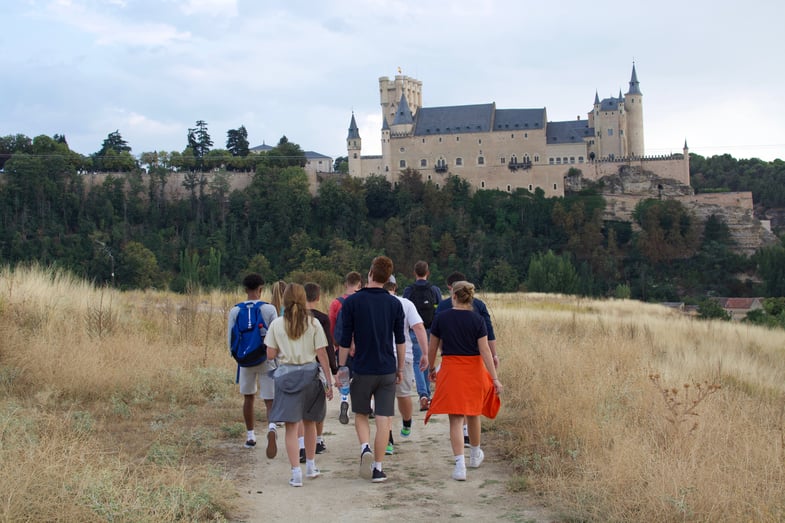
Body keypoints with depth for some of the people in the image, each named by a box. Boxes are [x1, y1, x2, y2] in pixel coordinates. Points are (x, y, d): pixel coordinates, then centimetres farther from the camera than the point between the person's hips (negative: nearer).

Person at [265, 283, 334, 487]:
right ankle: (310, 465, 31)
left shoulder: (277, 324, -2)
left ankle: (296, 472, -4)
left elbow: (270, 354, -3)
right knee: (309, 422, 19)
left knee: (291, 426, 2)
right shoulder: (313, 323, -2)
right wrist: (329, 381, 1)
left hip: (286, 376, -1)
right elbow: (322, 354, -4)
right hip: (310, 374, 1)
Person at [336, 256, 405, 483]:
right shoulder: (394, 303, 1)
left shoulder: (352, 302, -6)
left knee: (361, 415, 16)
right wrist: (401, 368, 16)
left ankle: (365, 447, -8)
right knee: (384, 420, 5)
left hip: (362, 369, -1)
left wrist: (341, 367, 5)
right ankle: (378, 468, 5)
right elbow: (400, 340, 6)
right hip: (387, 370, 1)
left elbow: (345, 340, -5)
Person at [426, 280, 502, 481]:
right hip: (474, 371, 1)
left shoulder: (441, 318, -4)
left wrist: (431, 369, 19)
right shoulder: (477, 320, -6)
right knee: (473, 413, 21)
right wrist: (495, 378, -9)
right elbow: (485, 350, -10)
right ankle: (475, 455, 39)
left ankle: (460, 465, -11)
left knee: (455, 419, 0)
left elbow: (432, 348, 3)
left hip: (450, 370, -1)